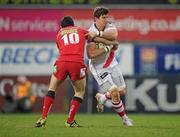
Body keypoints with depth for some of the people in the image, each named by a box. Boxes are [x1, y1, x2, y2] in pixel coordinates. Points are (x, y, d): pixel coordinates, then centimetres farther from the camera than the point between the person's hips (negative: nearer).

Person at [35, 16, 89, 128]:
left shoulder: (59, 34, 25)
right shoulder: (81, 31, 21)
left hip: (62, 62, 2)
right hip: (78, 64, -1)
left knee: (52, 88, 22)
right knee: (80, 92, 19)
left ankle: (43, 117, 10)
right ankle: (70, 121, 11)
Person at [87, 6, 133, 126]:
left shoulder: (109, 25, -6)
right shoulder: (90, 33, -20)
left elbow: (114, 35, -30)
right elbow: (91, 54, -28)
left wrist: (98, 34, -36)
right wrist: (107, 48, -28)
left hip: (112, 64, 6)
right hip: (99, 68, -6)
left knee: (122, 91, 12)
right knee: (114, 93, -12)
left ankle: (102, 97, 39)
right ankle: (124, 118, 9)